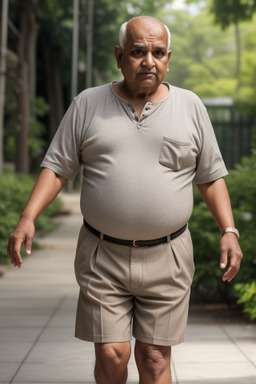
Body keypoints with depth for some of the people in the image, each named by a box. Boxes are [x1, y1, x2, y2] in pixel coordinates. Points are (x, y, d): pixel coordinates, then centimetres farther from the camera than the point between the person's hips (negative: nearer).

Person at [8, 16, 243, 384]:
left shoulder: (190, 107, 5)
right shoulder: (88, 104, 4)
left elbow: (211, 177, 8)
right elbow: (57, 166, 2)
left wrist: (229, 231, -3)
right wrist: (28, 218, -11)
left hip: (166, 257, 0)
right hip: (103, 256, 0)